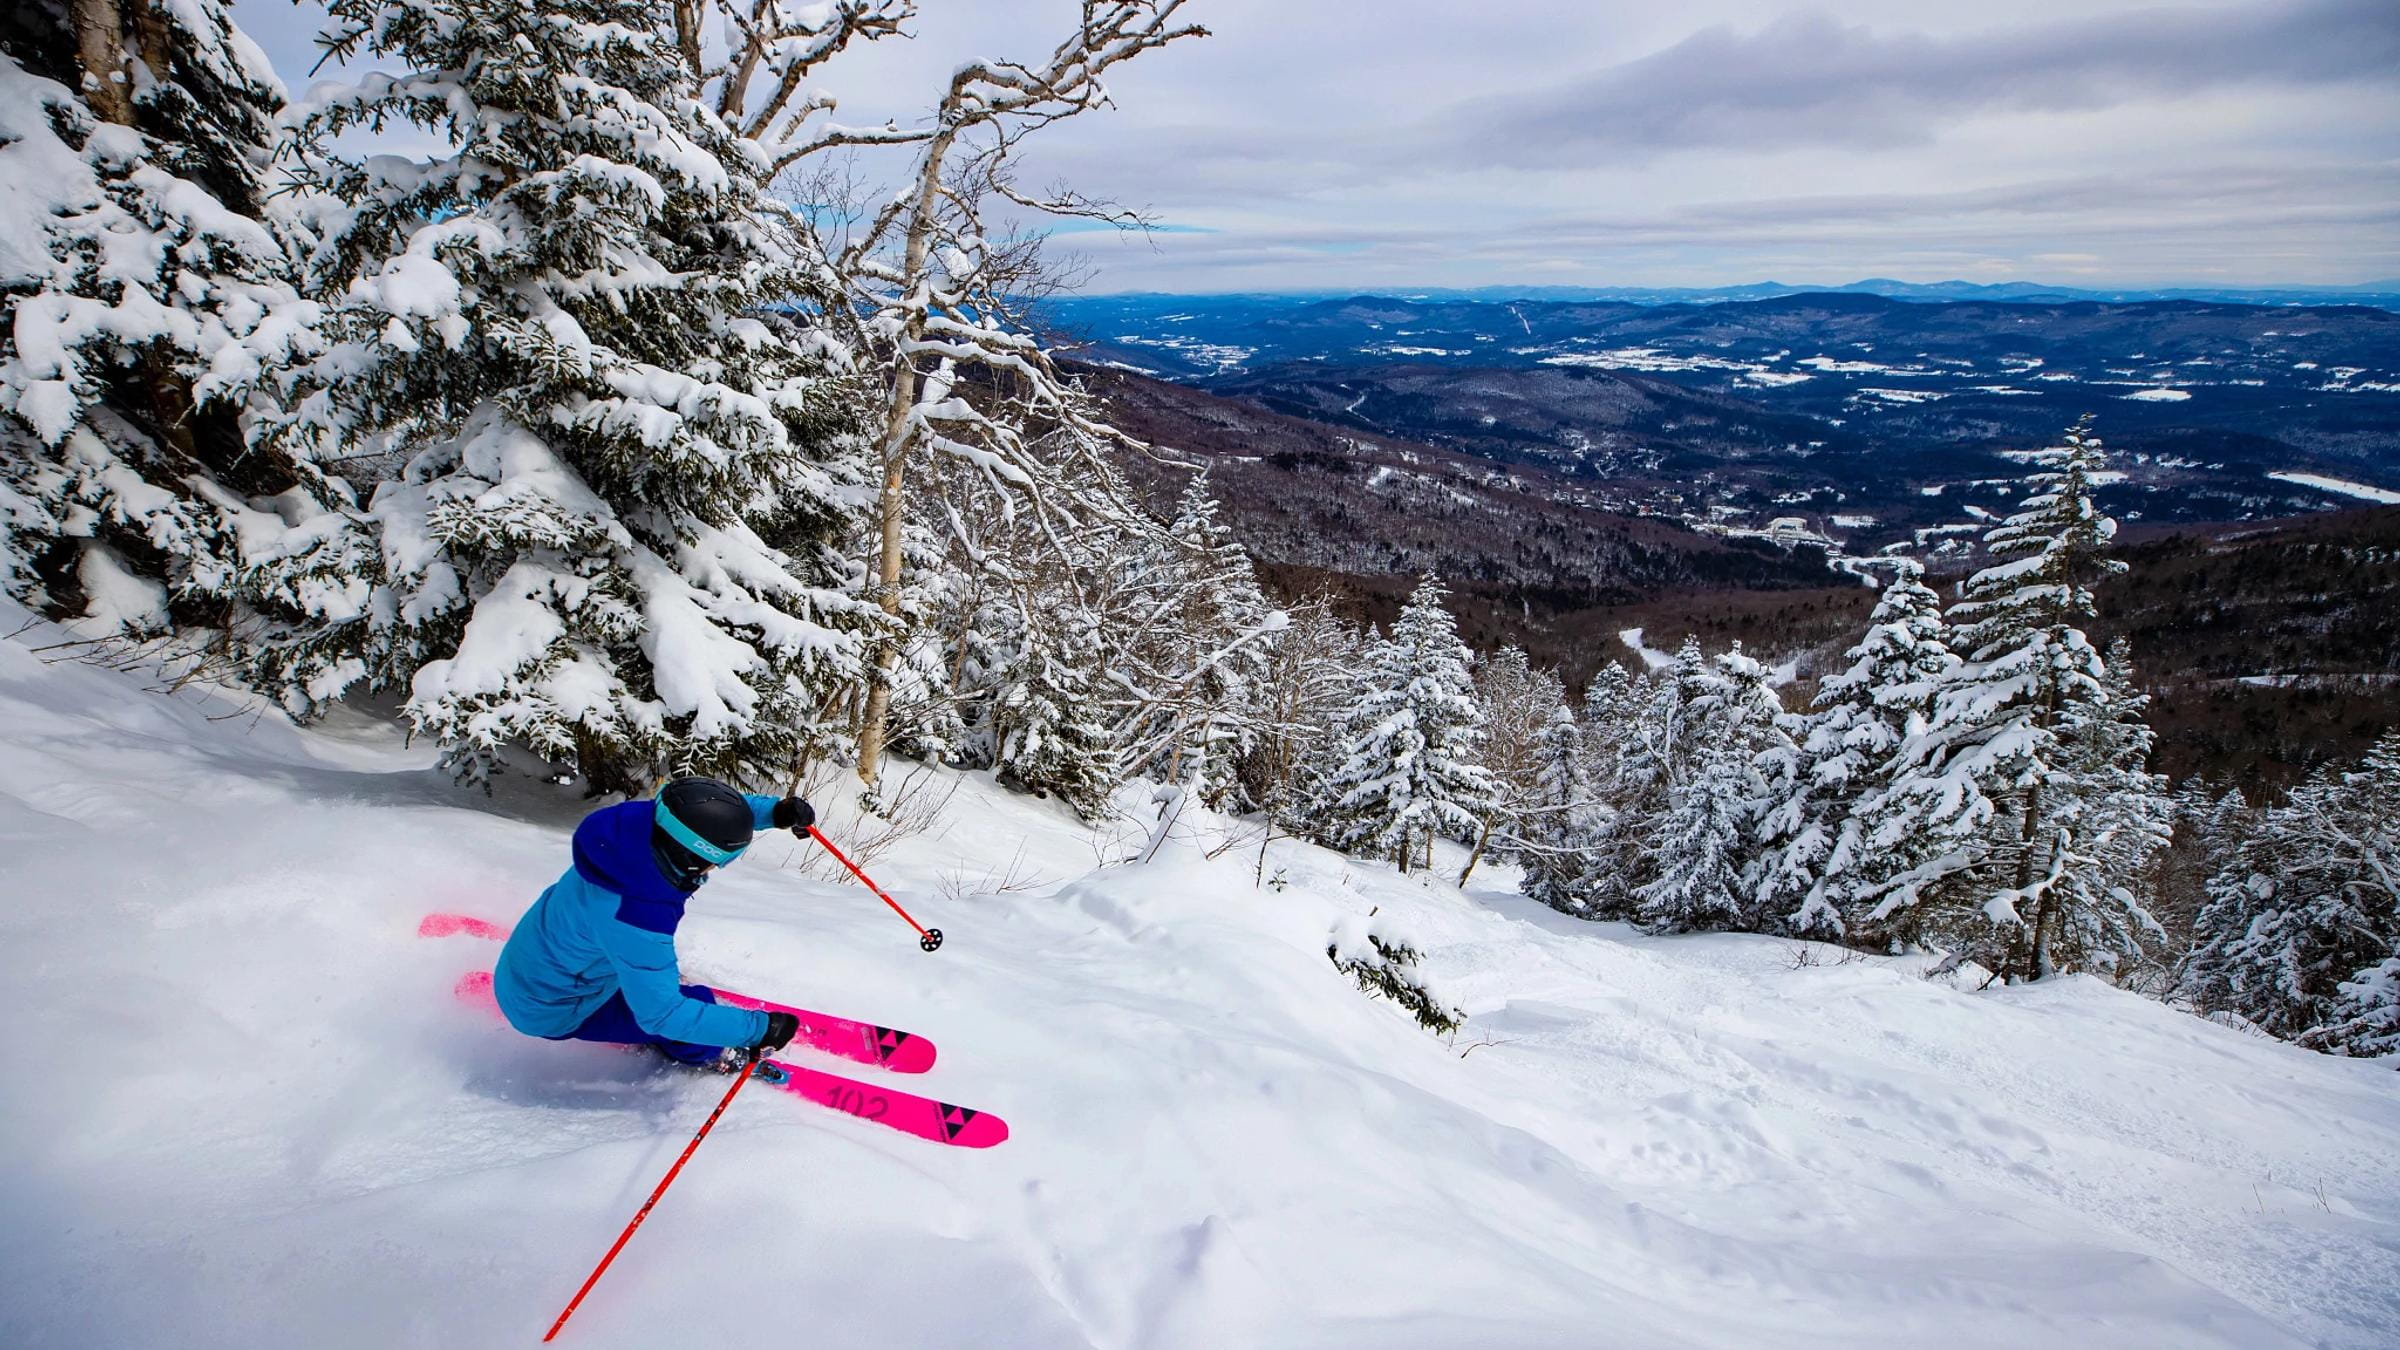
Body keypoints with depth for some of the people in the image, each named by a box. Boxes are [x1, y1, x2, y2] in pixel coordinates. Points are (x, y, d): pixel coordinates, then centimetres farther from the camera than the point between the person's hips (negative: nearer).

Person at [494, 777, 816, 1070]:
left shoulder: (647, 819, -24)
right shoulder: (634, 923, -42)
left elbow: (721, 813, -5)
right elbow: (661, 1014, -33)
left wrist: (775, 811, -20)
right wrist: (757, 1029, -30)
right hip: (550, 1012, -7)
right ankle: (704, 1056, 20)